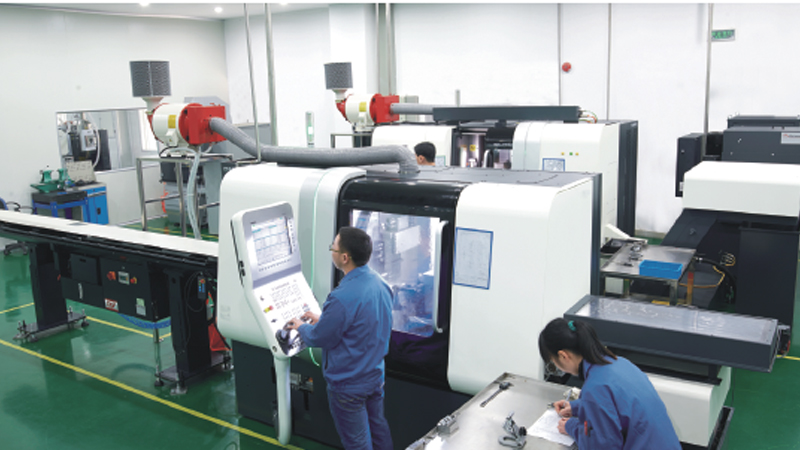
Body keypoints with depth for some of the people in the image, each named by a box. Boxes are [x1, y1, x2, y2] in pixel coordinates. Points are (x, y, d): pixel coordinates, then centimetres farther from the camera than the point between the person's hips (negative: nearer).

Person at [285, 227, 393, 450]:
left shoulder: (343, 298, -33)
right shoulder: (379, 282, -6)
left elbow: (319, 338, -19)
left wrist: (301, 326, 2)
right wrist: (322, 319, 11)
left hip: (349, 385, -7)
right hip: (376, 374, 8)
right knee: (378, 426, 25)